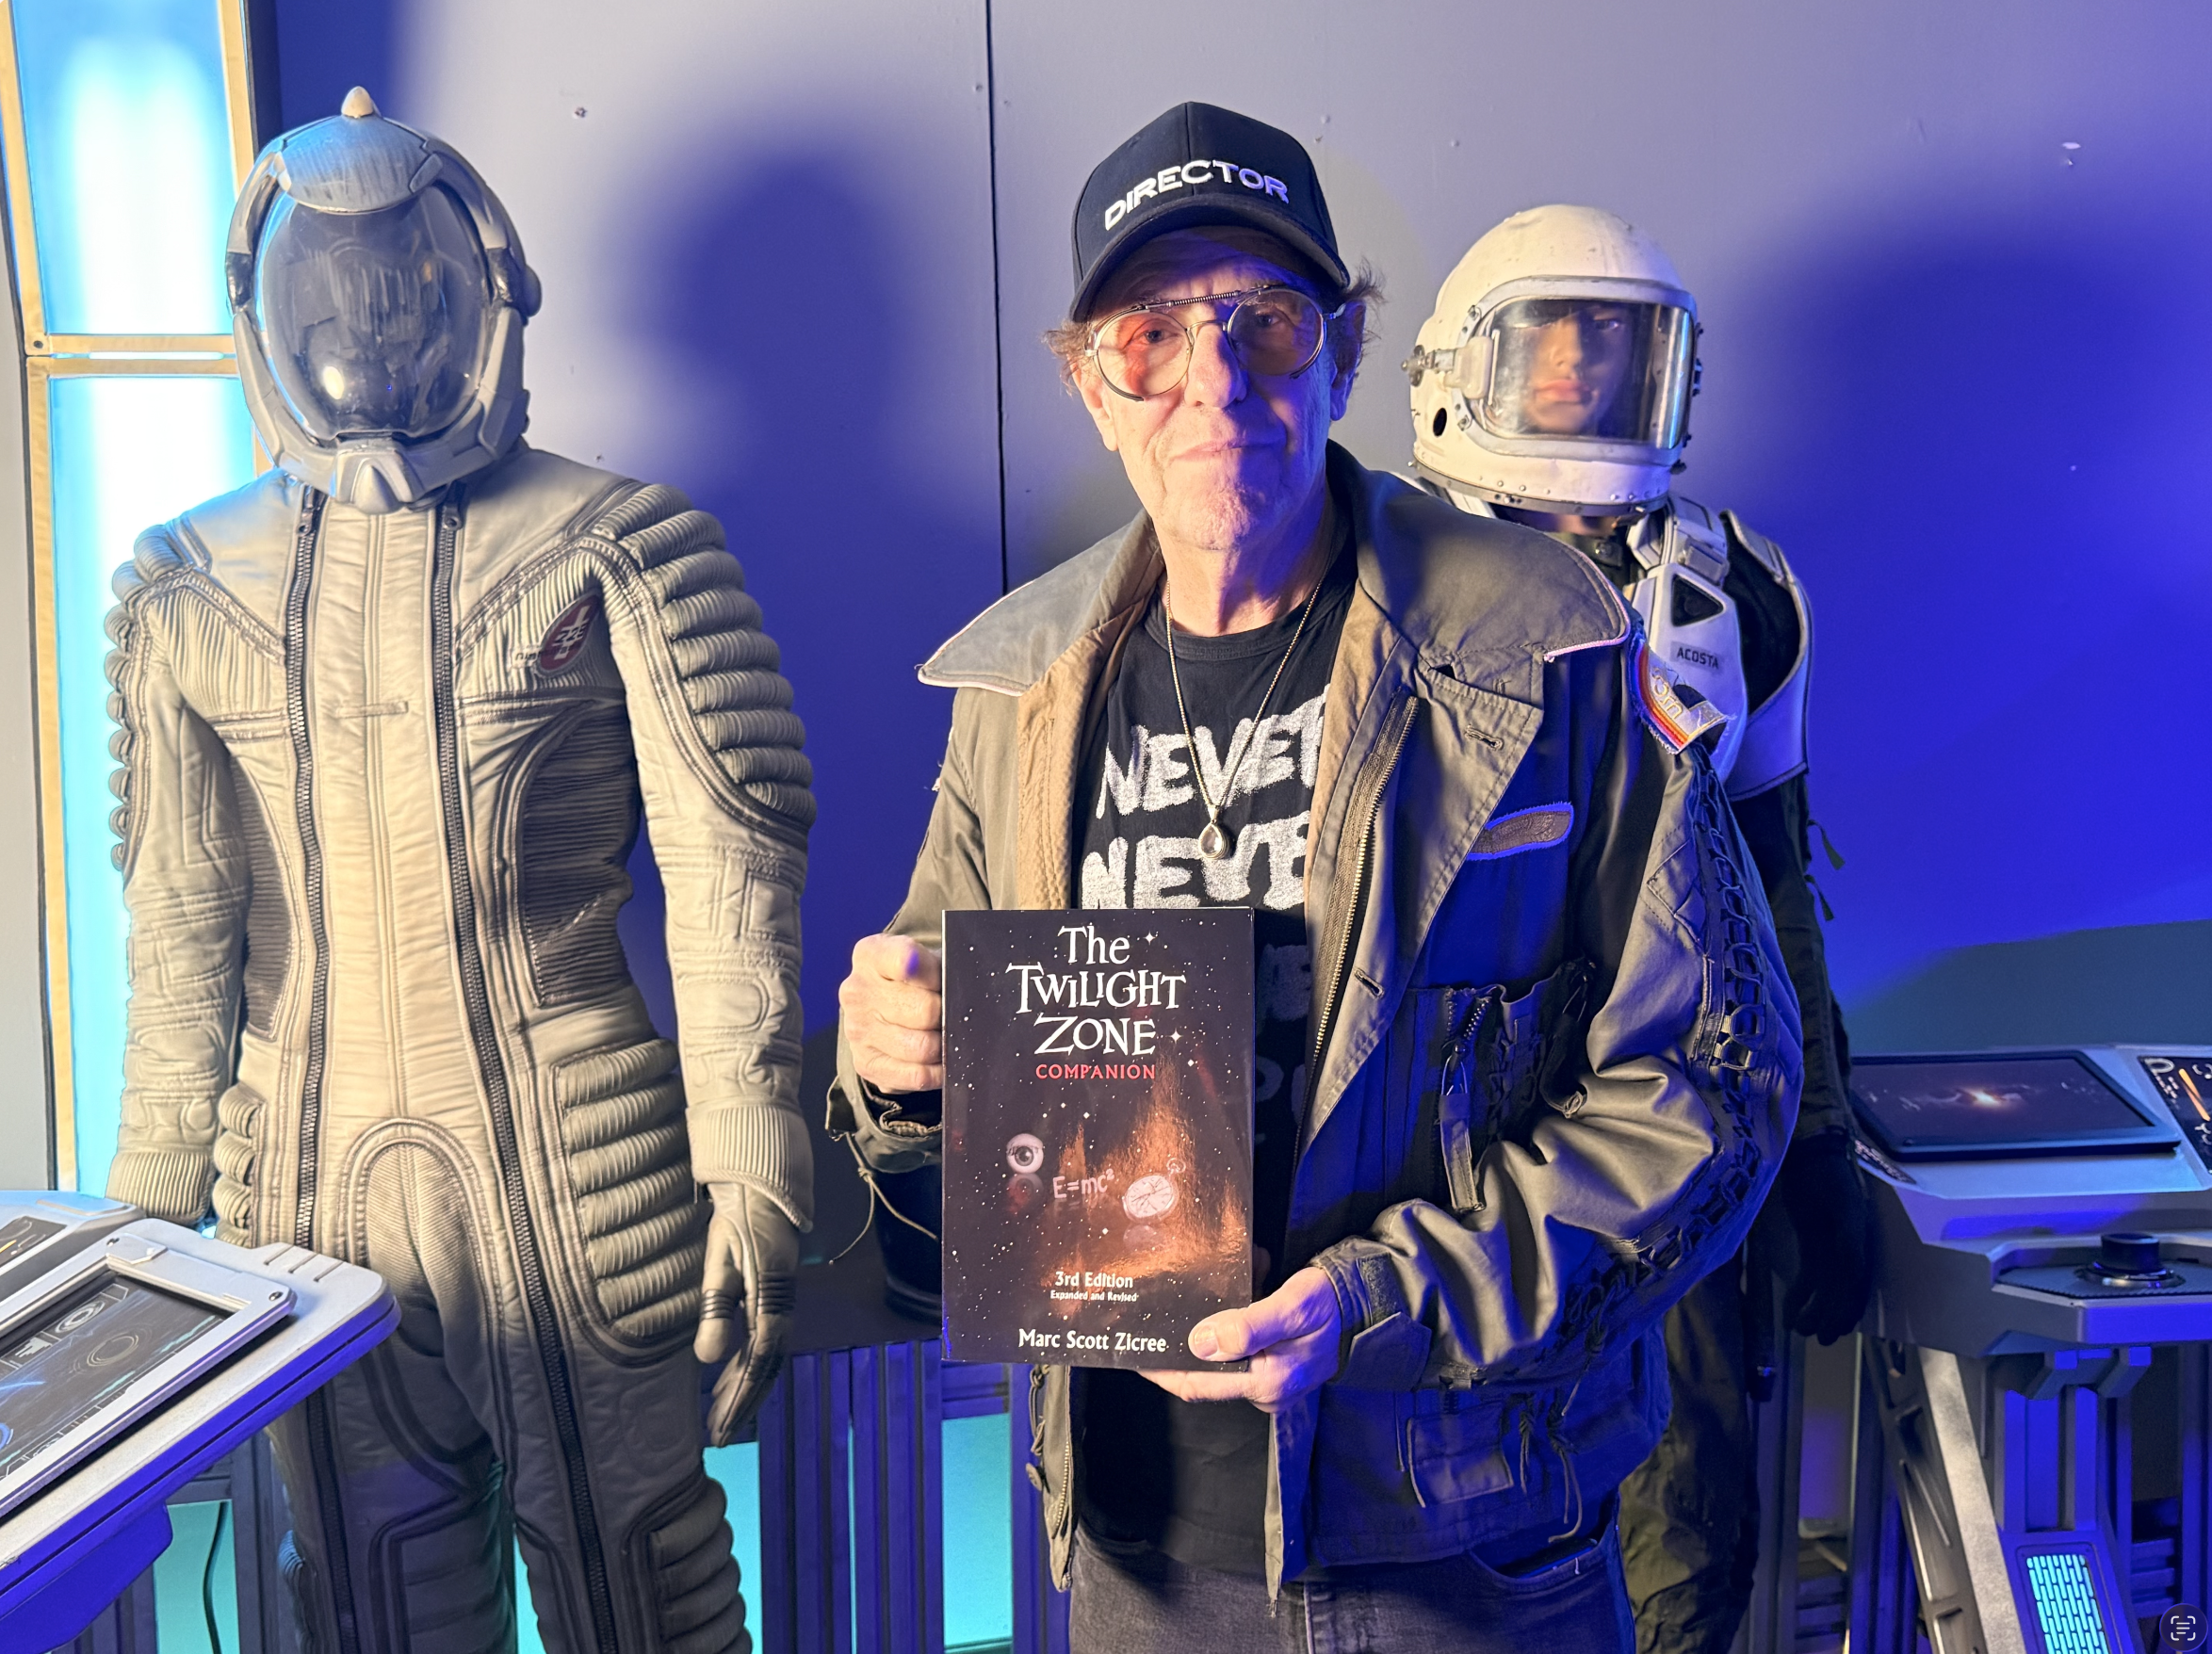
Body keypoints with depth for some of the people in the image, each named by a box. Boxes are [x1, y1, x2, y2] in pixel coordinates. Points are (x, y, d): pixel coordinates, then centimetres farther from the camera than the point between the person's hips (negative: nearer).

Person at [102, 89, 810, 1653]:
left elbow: (734, 879, -7)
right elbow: (182, 935, 13)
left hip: (579, 1180, -3)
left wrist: (753, 1176, -12)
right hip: (309, 1194, 4)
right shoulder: (186, 589, 8)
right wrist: (155, 1206, 13)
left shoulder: (621, 553, -3)